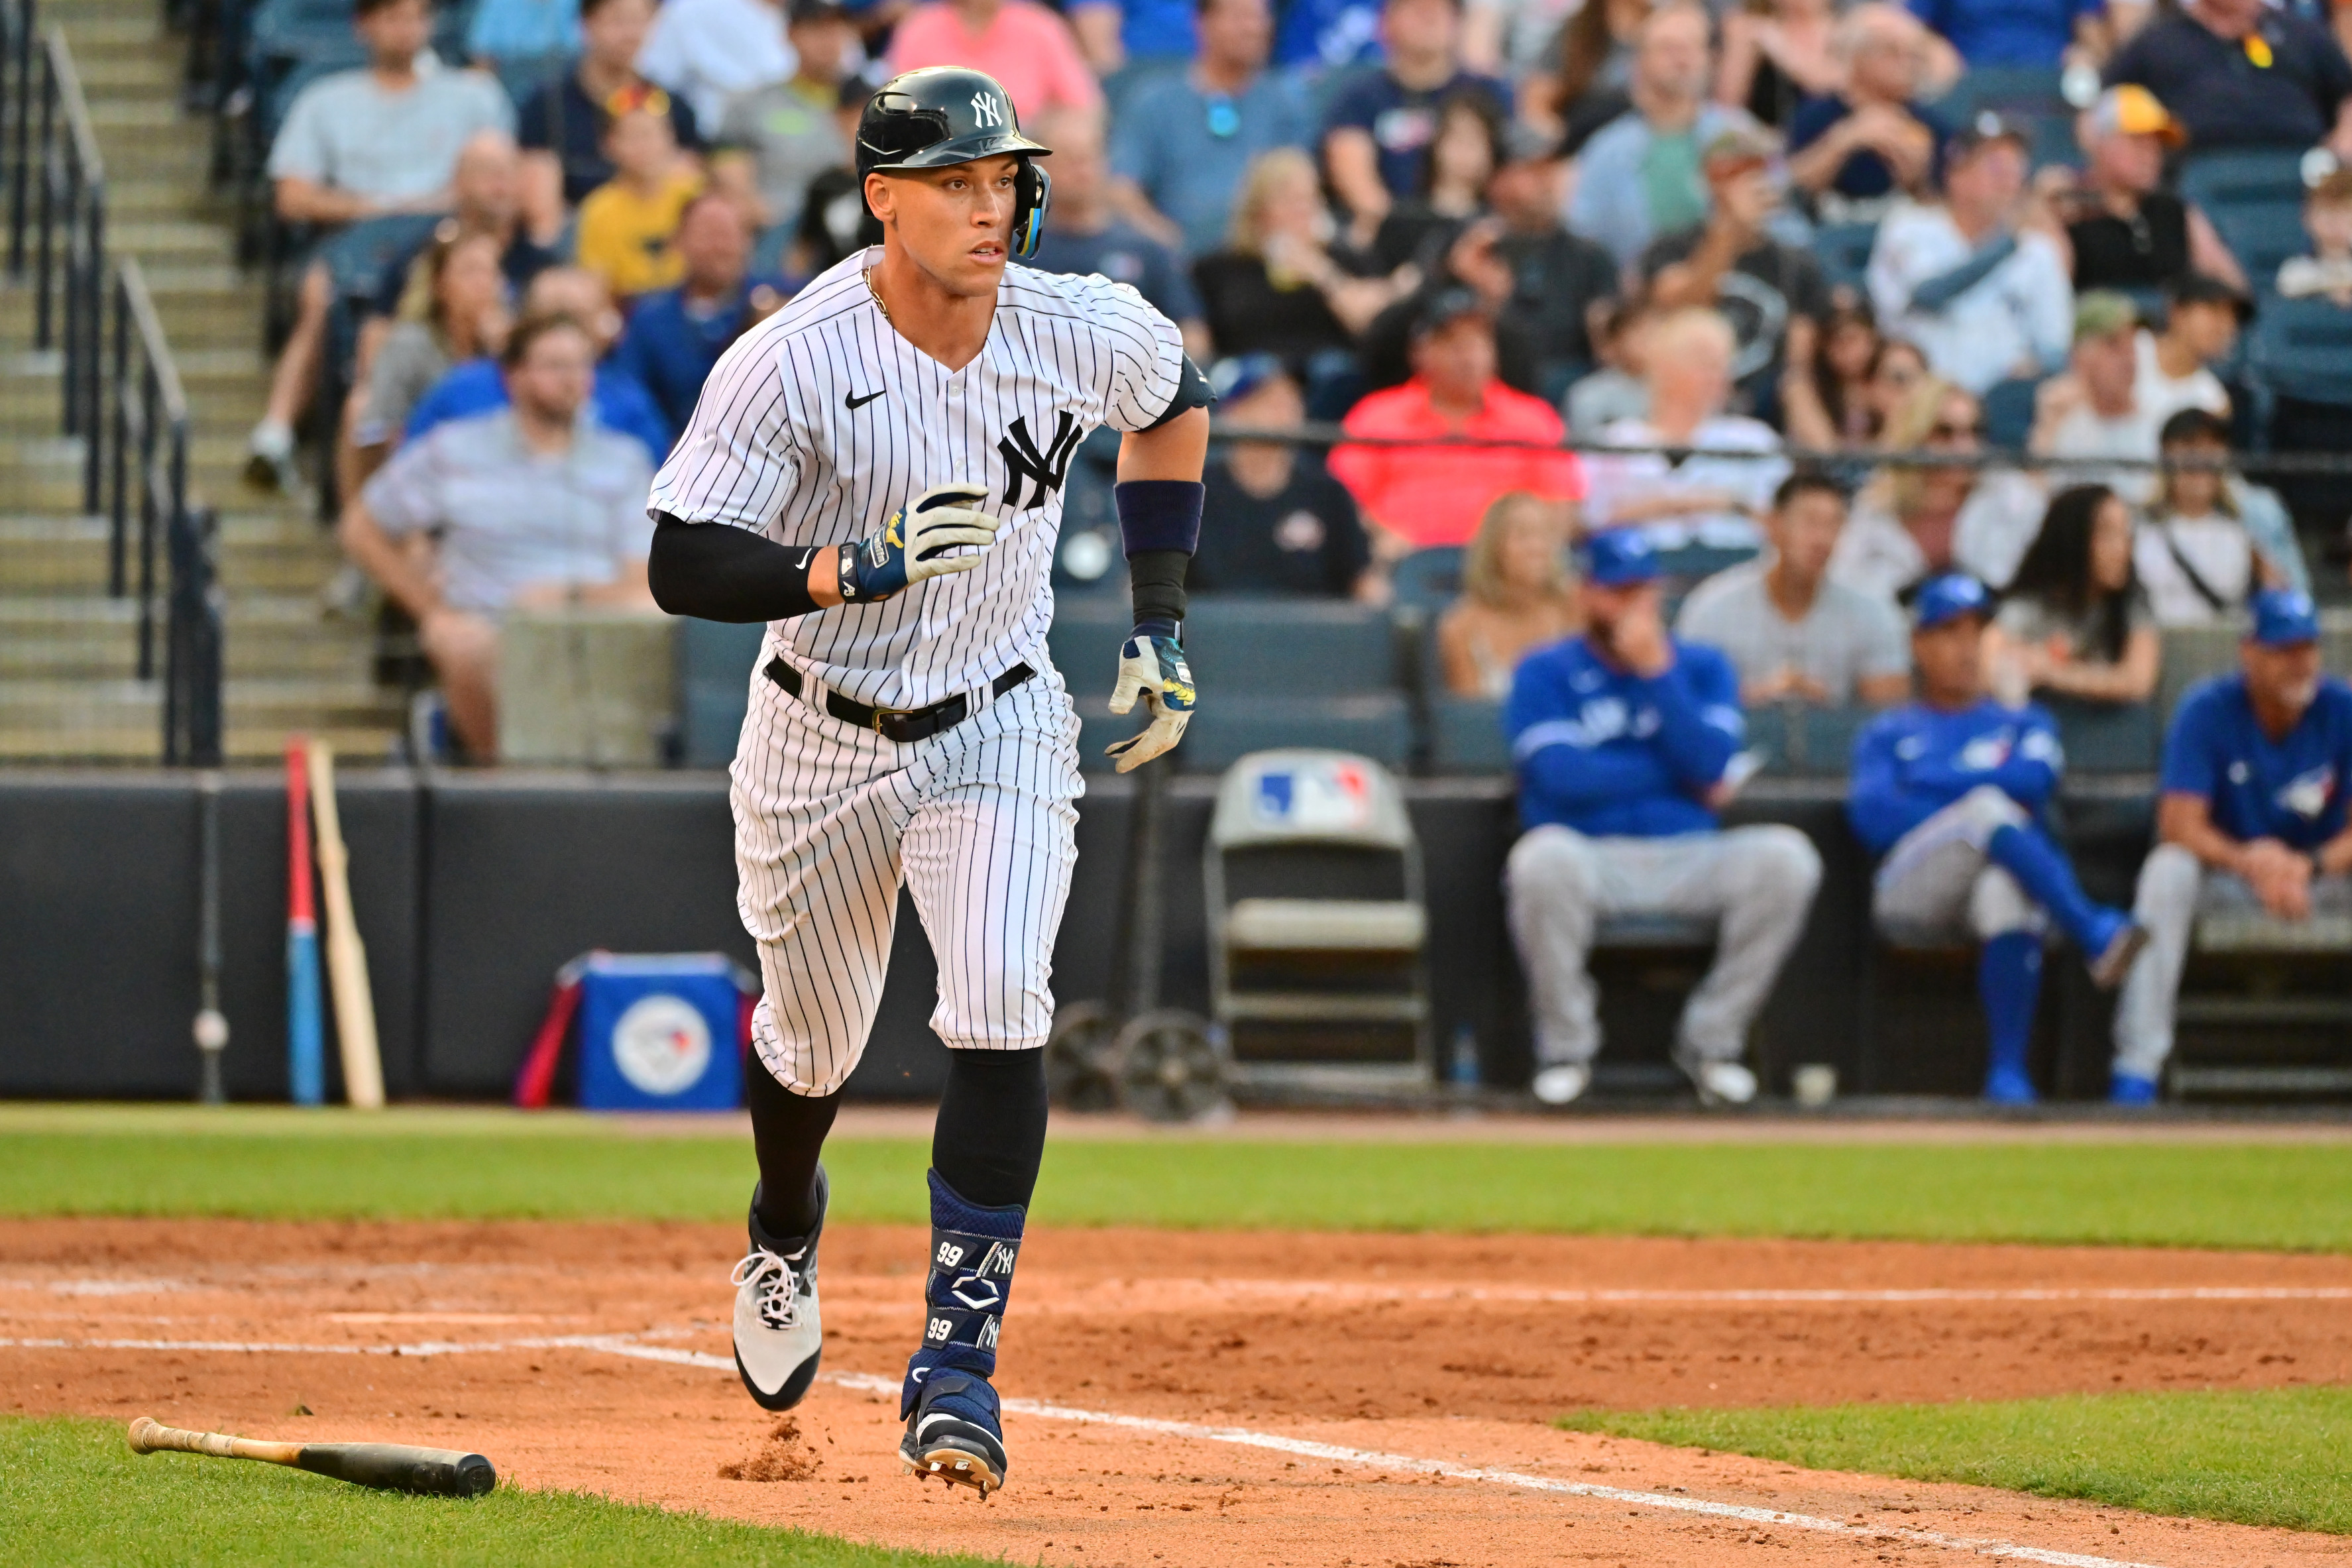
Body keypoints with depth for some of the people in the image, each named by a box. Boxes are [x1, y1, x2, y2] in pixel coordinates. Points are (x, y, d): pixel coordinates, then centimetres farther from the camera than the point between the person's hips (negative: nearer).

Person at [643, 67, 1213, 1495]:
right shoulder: (791, 366, -22)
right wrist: (858, 565, -38)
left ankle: (960, 1356, -18)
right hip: (823, 744, -1)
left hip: (999, 732, 1)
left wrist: (1161, 618, 7)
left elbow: (1175, 402, 12)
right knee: (815, 1039, 16)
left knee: (1000, 1007, -21)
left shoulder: (1085, 333, -12)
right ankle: (785, 1227, 52)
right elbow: (681, 568, -23)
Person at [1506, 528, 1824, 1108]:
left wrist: (1656, 669, -10)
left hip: (1689, 858, 3)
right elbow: (1560, 775, -11)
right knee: (1544, 857, -38)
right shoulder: (1546, 673, 6)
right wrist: (1680, 778, -4)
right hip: (1591, 858, -3)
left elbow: (1711, 766, -5)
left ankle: (1711, 1038, -10)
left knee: (1786, 857, -25)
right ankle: (1565, 1048, -18)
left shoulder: (1703, 666, 13)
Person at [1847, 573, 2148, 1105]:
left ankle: (2009, 1072, -44)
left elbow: (2035, 780, 4)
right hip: (1910, 894, -1)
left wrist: (1921, 788, 5)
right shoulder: (1886, 735, 27)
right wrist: (1980, 813, -3)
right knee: (1989, 805, -34)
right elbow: (1871, 816, 5)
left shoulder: (2025, 724, 29)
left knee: (2004, 887, -41)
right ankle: (2094, 936, -52)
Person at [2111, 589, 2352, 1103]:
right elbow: (2179, 825, -22)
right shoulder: (2207, 711, -13)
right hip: (2226, 877, -1)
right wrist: (2251, 862, -40)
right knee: (2168, 869, -33)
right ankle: (2138, 1065, -34)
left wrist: (2310, 867, -37)